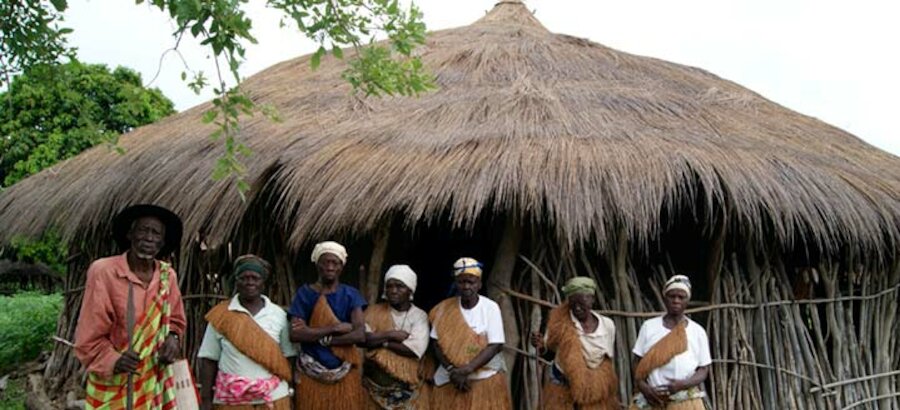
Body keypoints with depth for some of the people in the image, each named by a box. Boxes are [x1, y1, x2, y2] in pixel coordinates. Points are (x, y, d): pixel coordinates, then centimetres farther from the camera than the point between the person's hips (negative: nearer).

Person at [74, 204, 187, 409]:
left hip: (154, 381, 4)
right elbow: (89, 336, -9)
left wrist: (172, 337, -4)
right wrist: (113, 360, -24)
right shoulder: (103, 271, -12)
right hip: (113, 385, -4)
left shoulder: (167, 275, 3)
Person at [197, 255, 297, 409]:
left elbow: (288, 357, 7)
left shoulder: (279, 314, 5)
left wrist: (290, 395, 3)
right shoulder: (221, 315, 1)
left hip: (273, 398, 1)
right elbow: (209, 360, 2)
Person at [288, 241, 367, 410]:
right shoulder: (304, 293, 1)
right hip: (311, 374, 0)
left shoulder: (351, 295, 2)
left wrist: (320, 338, -14)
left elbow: (360, 335, -11)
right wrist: (334, 328, -15)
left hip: (345, 374, 1)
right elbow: (295, 334, -12)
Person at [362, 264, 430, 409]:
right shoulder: (374, 311, 4)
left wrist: (380, 341, -11)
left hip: (406, 386, -1)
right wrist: (391, 335, -14)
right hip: (376, 383, 2)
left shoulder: (419, 316, -3)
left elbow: (414, 349, -16)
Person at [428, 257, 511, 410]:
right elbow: (437, 343, 0)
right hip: (450, 380, 2)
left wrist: (466, 369, -19)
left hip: (486, 380, -2)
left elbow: (495, 345, -12)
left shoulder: (490, 307, -7)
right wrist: (452, 370, -14)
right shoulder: (445, 308, 0)